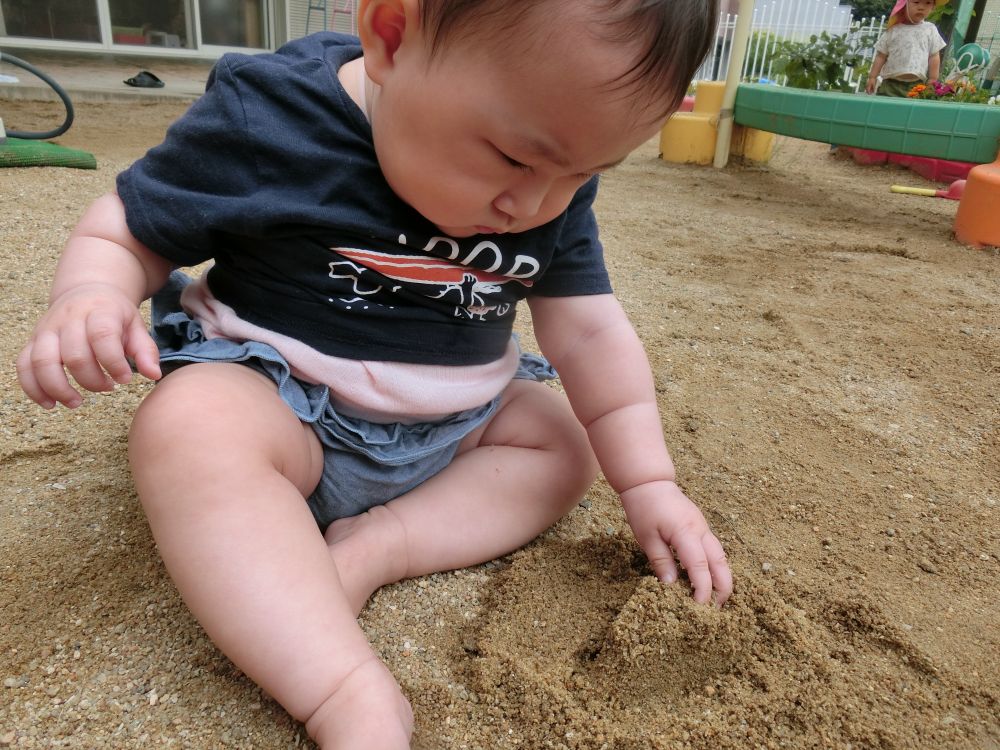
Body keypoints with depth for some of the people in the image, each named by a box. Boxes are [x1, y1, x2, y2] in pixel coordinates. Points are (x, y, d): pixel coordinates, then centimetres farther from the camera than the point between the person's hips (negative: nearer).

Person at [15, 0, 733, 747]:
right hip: (277, 402, -4)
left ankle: (374, 549, -19)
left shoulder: (556, 191, -8)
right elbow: (123, 232, -9)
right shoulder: (264, 116, -19)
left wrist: (648, 484, -9)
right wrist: (90, 299, -32)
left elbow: (591, 334, -5)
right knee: (189, 426, -32)